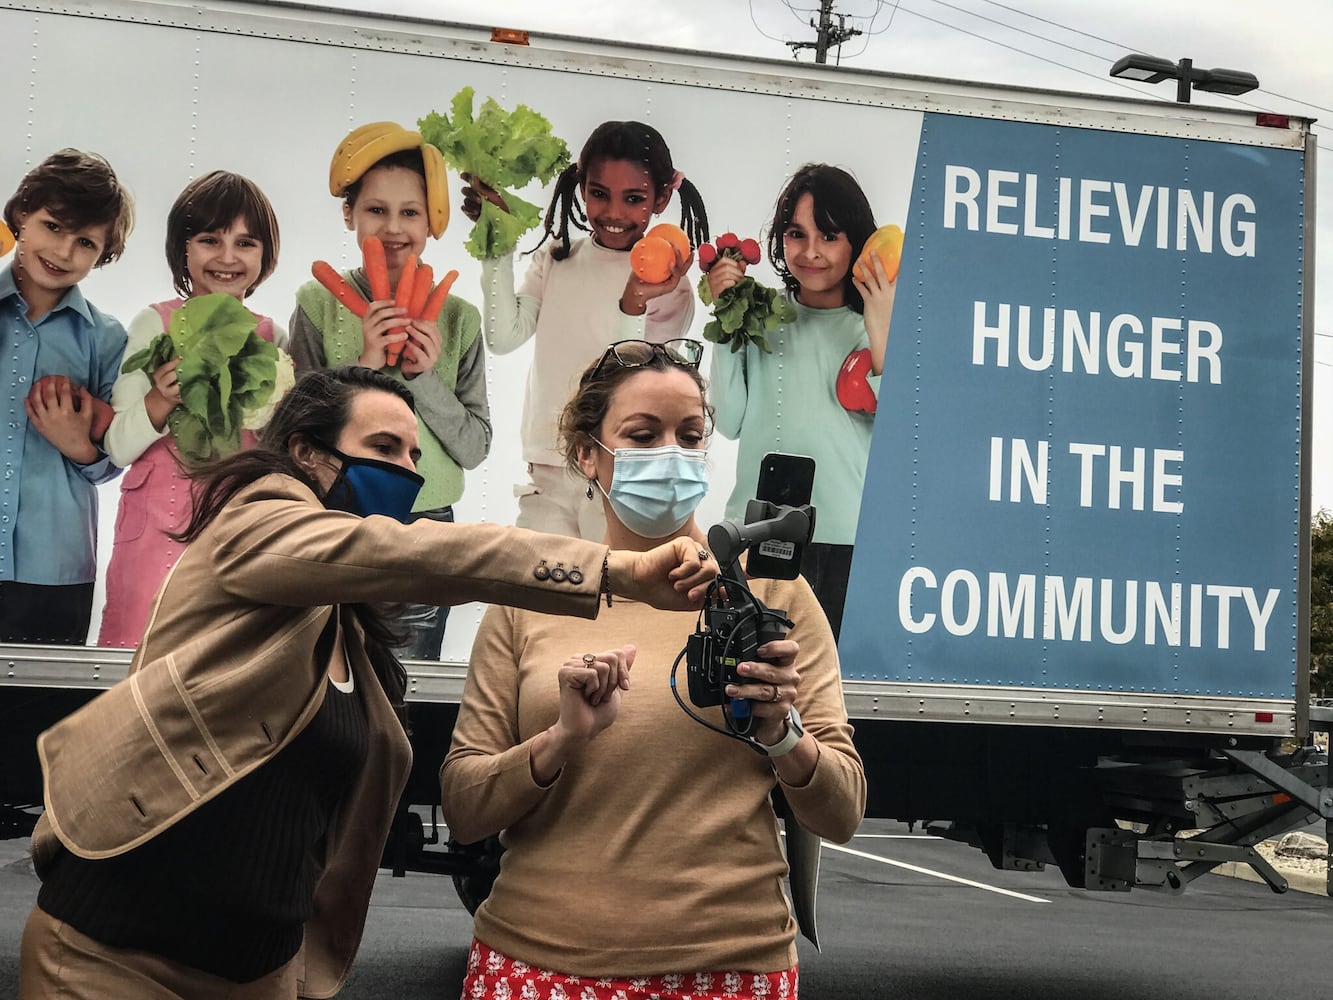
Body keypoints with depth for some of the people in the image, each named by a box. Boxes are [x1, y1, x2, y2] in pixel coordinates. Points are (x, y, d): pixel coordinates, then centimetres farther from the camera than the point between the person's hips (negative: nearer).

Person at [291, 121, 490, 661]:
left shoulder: (458, 318, 2)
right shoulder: (319, 304, -2)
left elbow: (475, 447, 1)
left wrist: (425, 377, -12)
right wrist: (364, 367, -16)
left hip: (425, 523, 1)